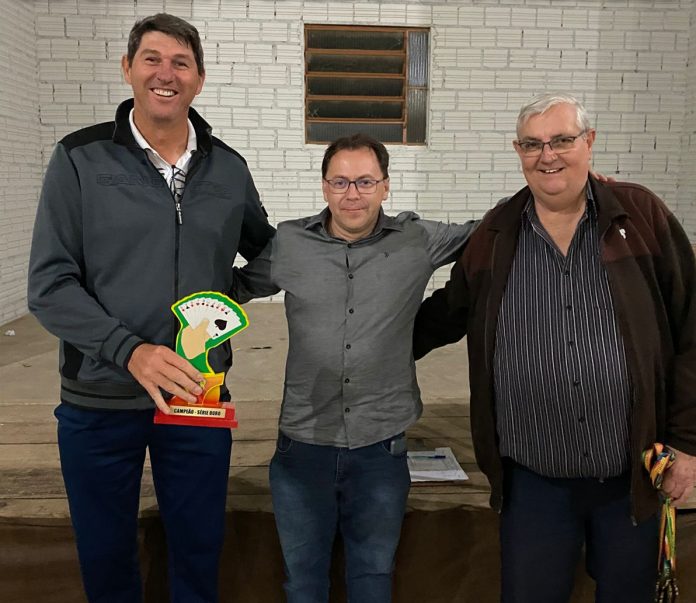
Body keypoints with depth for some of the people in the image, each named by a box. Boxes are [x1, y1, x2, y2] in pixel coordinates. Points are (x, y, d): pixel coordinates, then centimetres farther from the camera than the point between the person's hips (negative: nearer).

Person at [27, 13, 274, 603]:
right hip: (98, 403, -1)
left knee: (199, 554, 17)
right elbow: (49, 284, -11)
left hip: (198, 397, 2)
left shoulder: (229, 168, 2)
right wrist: (130, 350, -22)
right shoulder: (80, 158, -6)